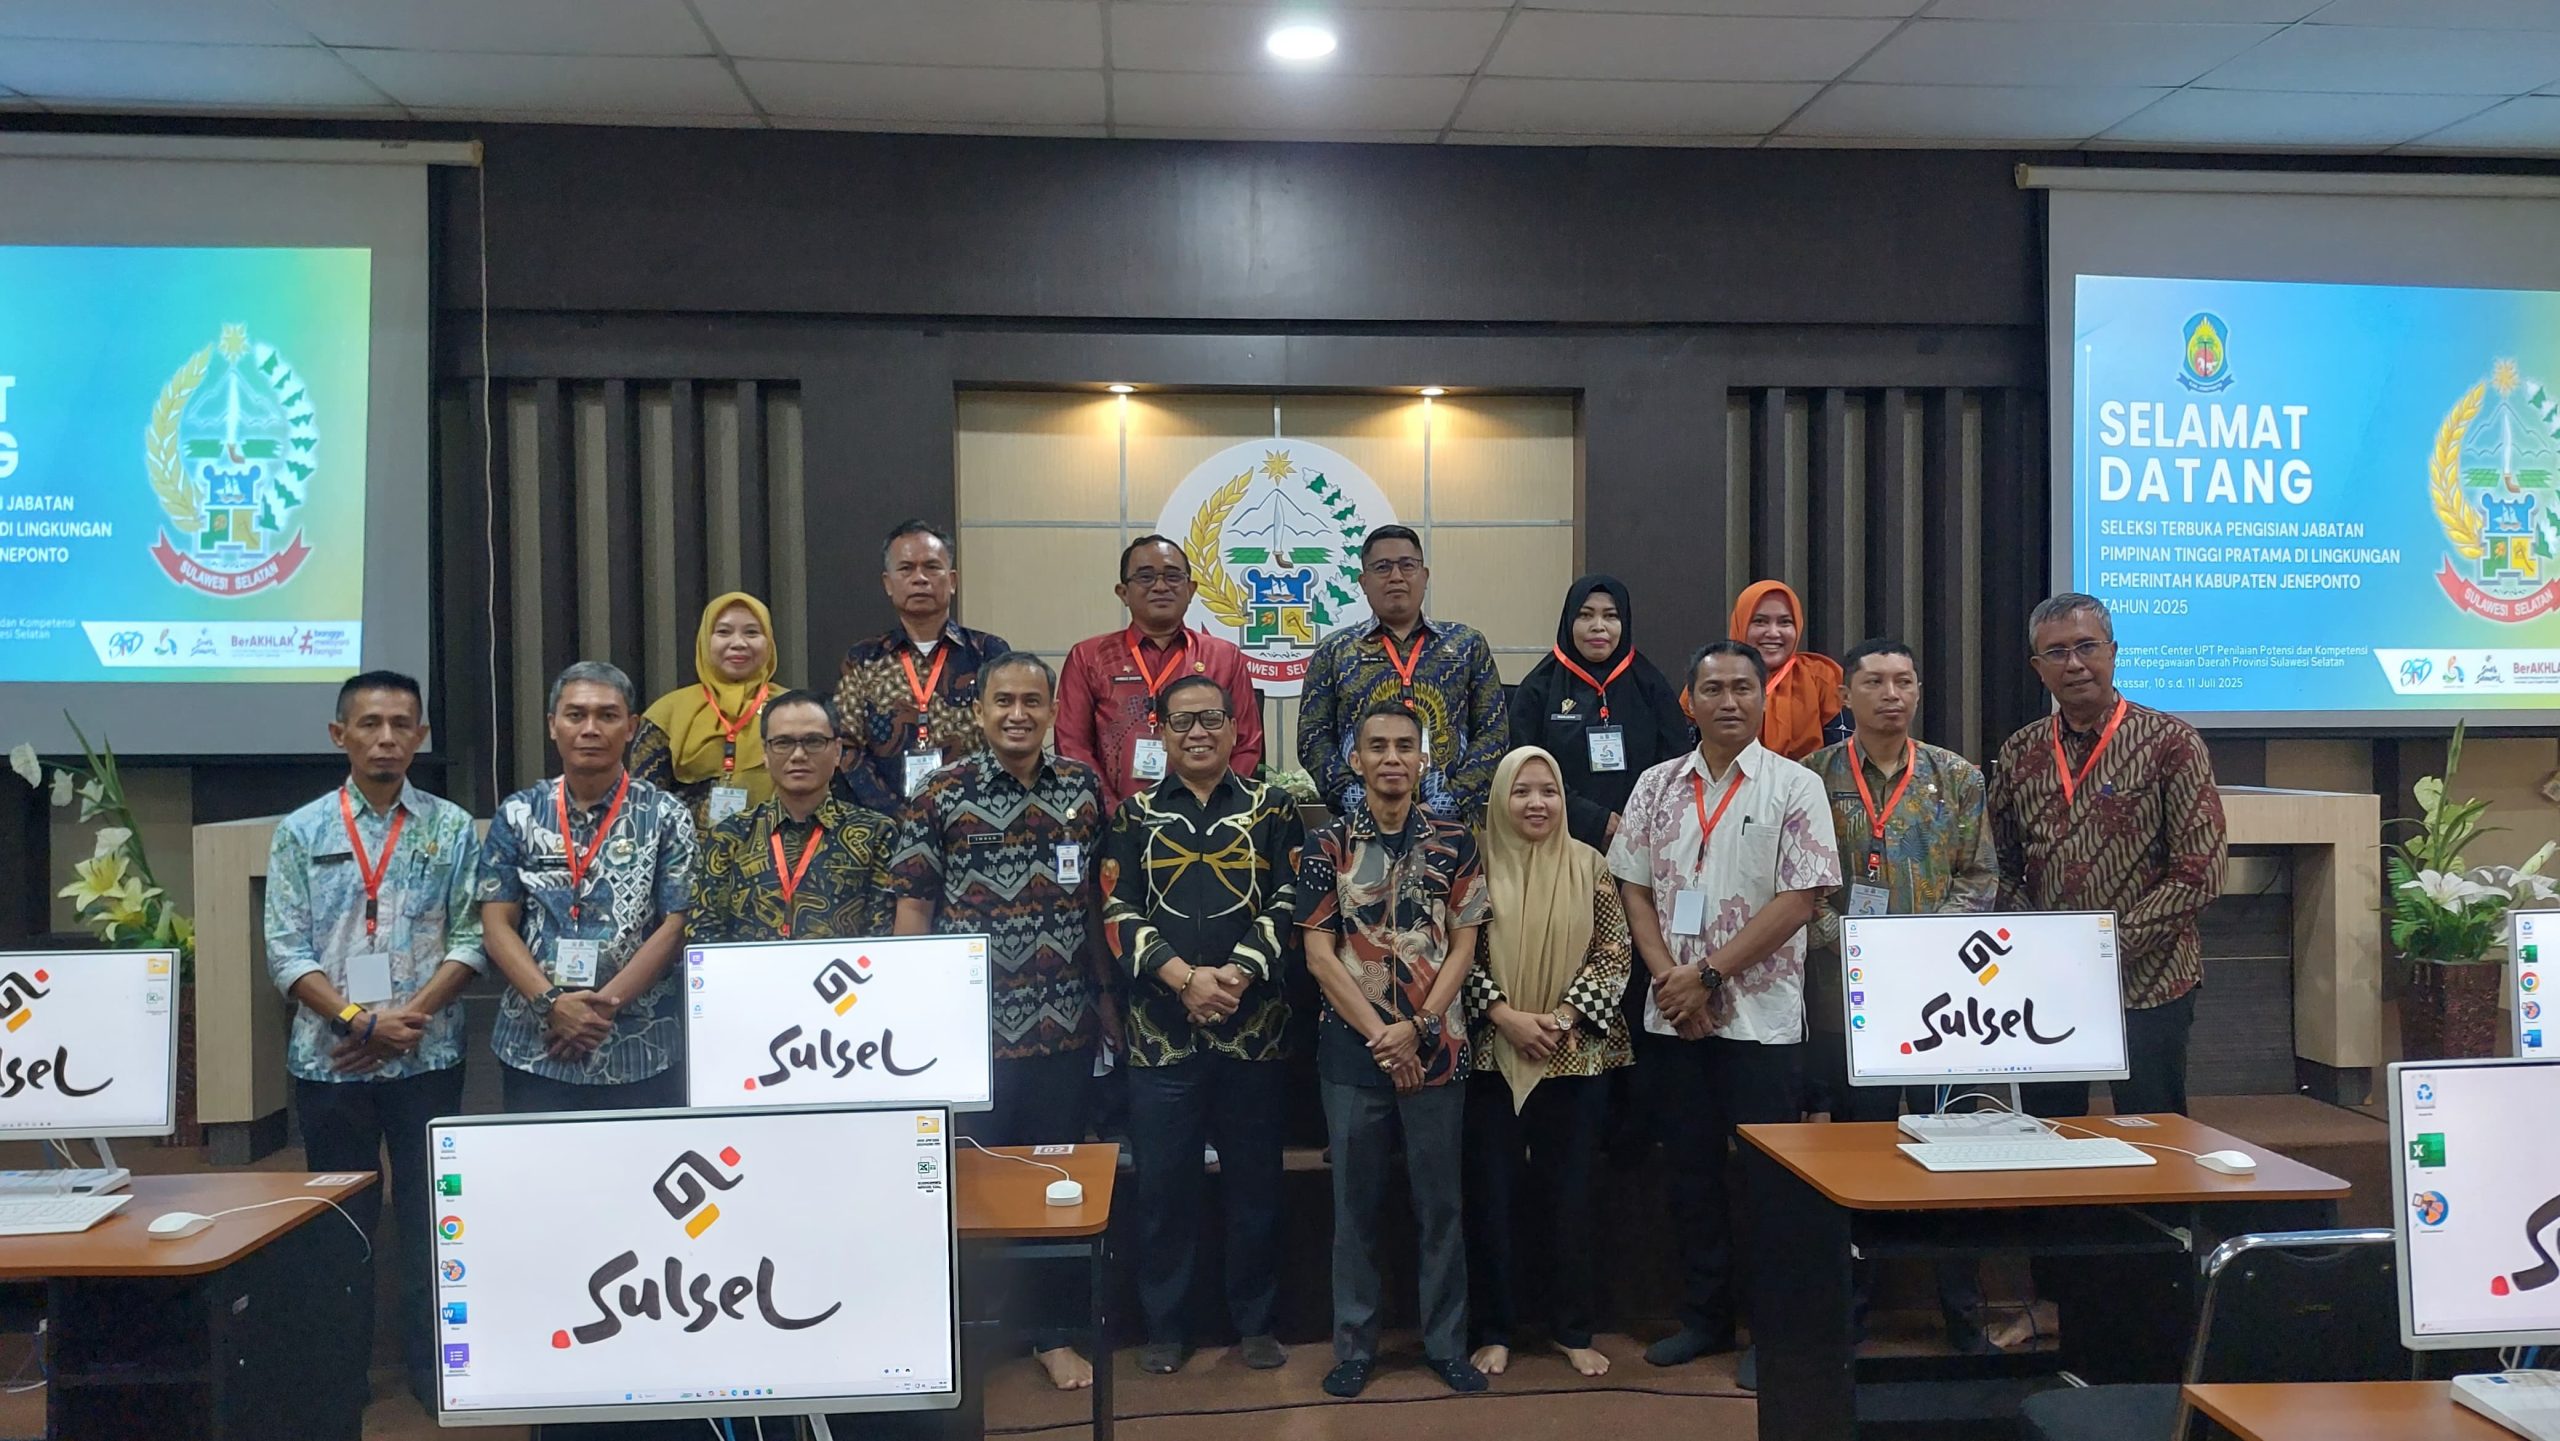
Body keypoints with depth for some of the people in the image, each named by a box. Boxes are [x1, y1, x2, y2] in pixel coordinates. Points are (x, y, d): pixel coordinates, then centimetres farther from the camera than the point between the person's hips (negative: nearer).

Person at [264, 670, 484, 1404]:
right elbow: (286, 952, -3)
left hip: (428, 1058, 0)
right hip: (329, 1059, 0)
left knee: (428, 1208, 7)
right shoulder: (301, 832, 1)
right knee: (341, 1212, 12)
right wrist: (358, 1021, -14)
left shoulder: (453, 829, 1)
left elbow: (470, 941, -2)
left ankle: (431, 1357, 20)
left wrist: (406, 1020, -13)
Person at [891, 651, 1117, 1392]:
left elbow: (1096, 898, 11)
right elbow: (912, 908, -4)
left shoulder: (1083, 787, 4)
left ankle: (1053, 1331, 27)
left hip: (1065, 1025, 3)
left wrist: (1105, 993, 10)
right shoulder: (941, 793, -5)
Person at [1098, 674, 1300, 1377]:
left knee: (1255, 1181, 8)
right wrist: (1186, 978, -15)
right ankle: (1163, 1325, 21)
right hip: (1161, 1029, 0)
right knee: (1163, 1181, 6)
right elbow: (1119, 913, -2)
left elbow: (1288, 905, -1)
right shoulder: (1135, 815, 7)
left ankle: (1256, 1321, 23)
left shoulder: (1272, 809, 7)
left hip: (1254, 1025, 0)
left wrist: (1237, 975, -15)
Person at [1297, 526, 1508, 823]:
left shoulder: (1467, 645, 10)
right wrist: (1361, 805, -10)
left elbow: (1493, 732, 4)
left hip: (1451, 821, 0)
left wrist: (1446, 804, -8)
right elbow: (1313, 739, 3)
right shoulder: (1334, 651, 9)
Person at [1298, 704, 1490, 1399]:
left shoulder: (1454, 842, 2)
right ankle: (1354, 1345, 20)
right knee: (1356, 1203, 8)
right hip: (1352, 1046, 0)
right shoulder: (1330, 845, 0)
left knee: (1440, 1202, 8)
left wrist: (1418, 1026, -10)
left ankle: (1446, 1342, 22)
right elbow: (1319, 953, -3)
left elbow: (1463, 945, 1)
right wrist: (1377, 1033, -10)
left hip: (1434, 1045, 1)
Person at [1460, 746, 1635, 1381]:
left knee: (1571, 1196, 7)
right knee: (1491, 1195, 4)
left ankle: (1574, 1330, 21)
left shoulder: (1589, 866, 2)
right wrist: (1506, 1016, -15)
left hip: (1577, 1056, 1)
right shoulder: (1477, 866, -1)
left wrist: (1563, 1017, -12)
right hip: (1492, 1057, -1)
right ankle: (1494, 1331, 17)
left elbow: (1615, 953, -1)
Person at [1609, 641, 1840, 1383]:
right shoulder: (1656, 786, 7)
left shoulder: (1794, 787, -4)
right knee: (1692, 1169, 12)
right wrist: (1668, 976, -8)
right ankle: (1705, 1315, 25)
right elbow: (1635, 889, 7)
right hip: (1671, 1014, 4)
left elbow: (1799, 899, -11)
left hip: (1760, 1014, -4)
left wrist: (1709, 974, -13)